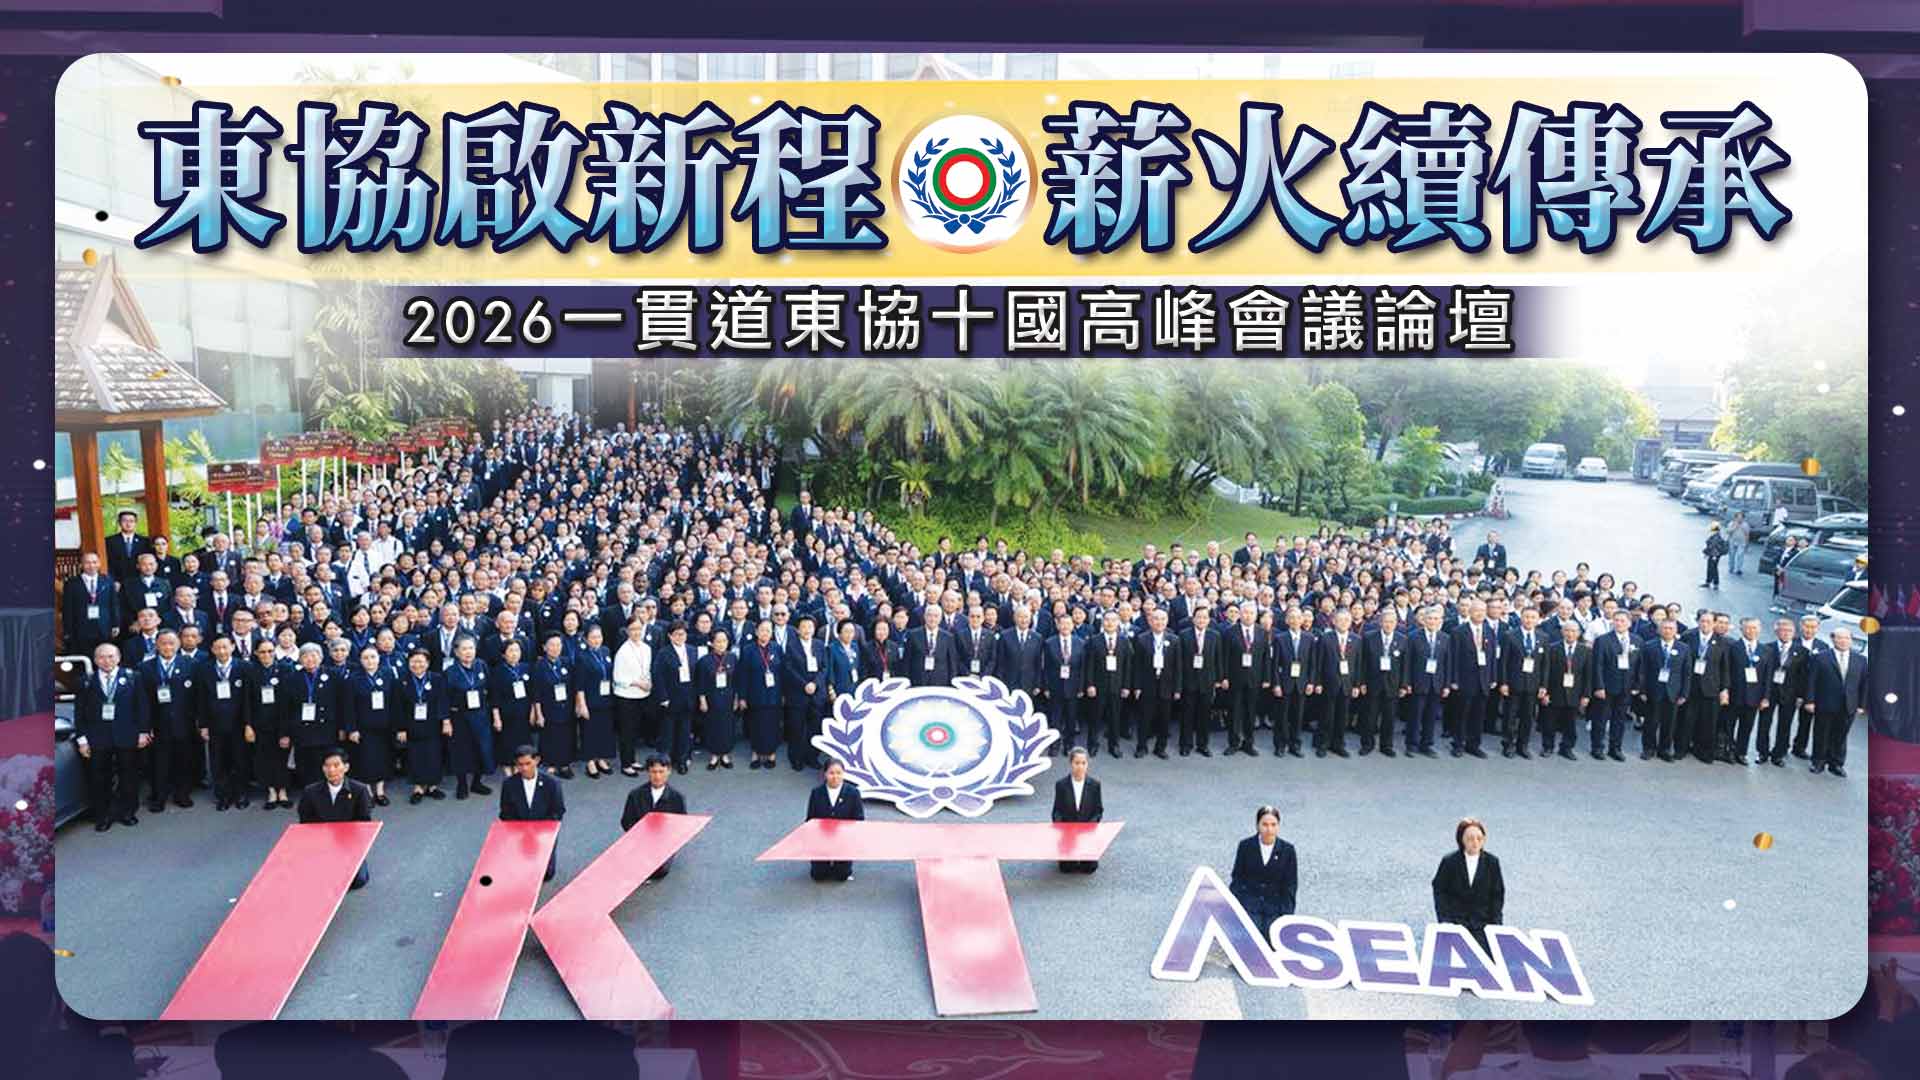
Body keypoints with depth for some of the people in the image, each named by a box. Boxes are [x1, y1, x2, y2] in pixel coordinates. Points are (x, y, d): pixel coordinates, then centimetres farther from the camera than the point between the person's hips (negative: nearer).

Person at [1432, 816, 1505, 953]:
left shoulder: (1492, 862, 1)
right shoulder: (1449, 861, -3)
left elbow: (1498, 894, 6)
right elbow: (1439, 891, 2)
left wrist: (1495, 922, -2)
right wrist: (1445, 921, -5)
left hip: (1483, 924, 1)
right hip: (1455, 923, -1)